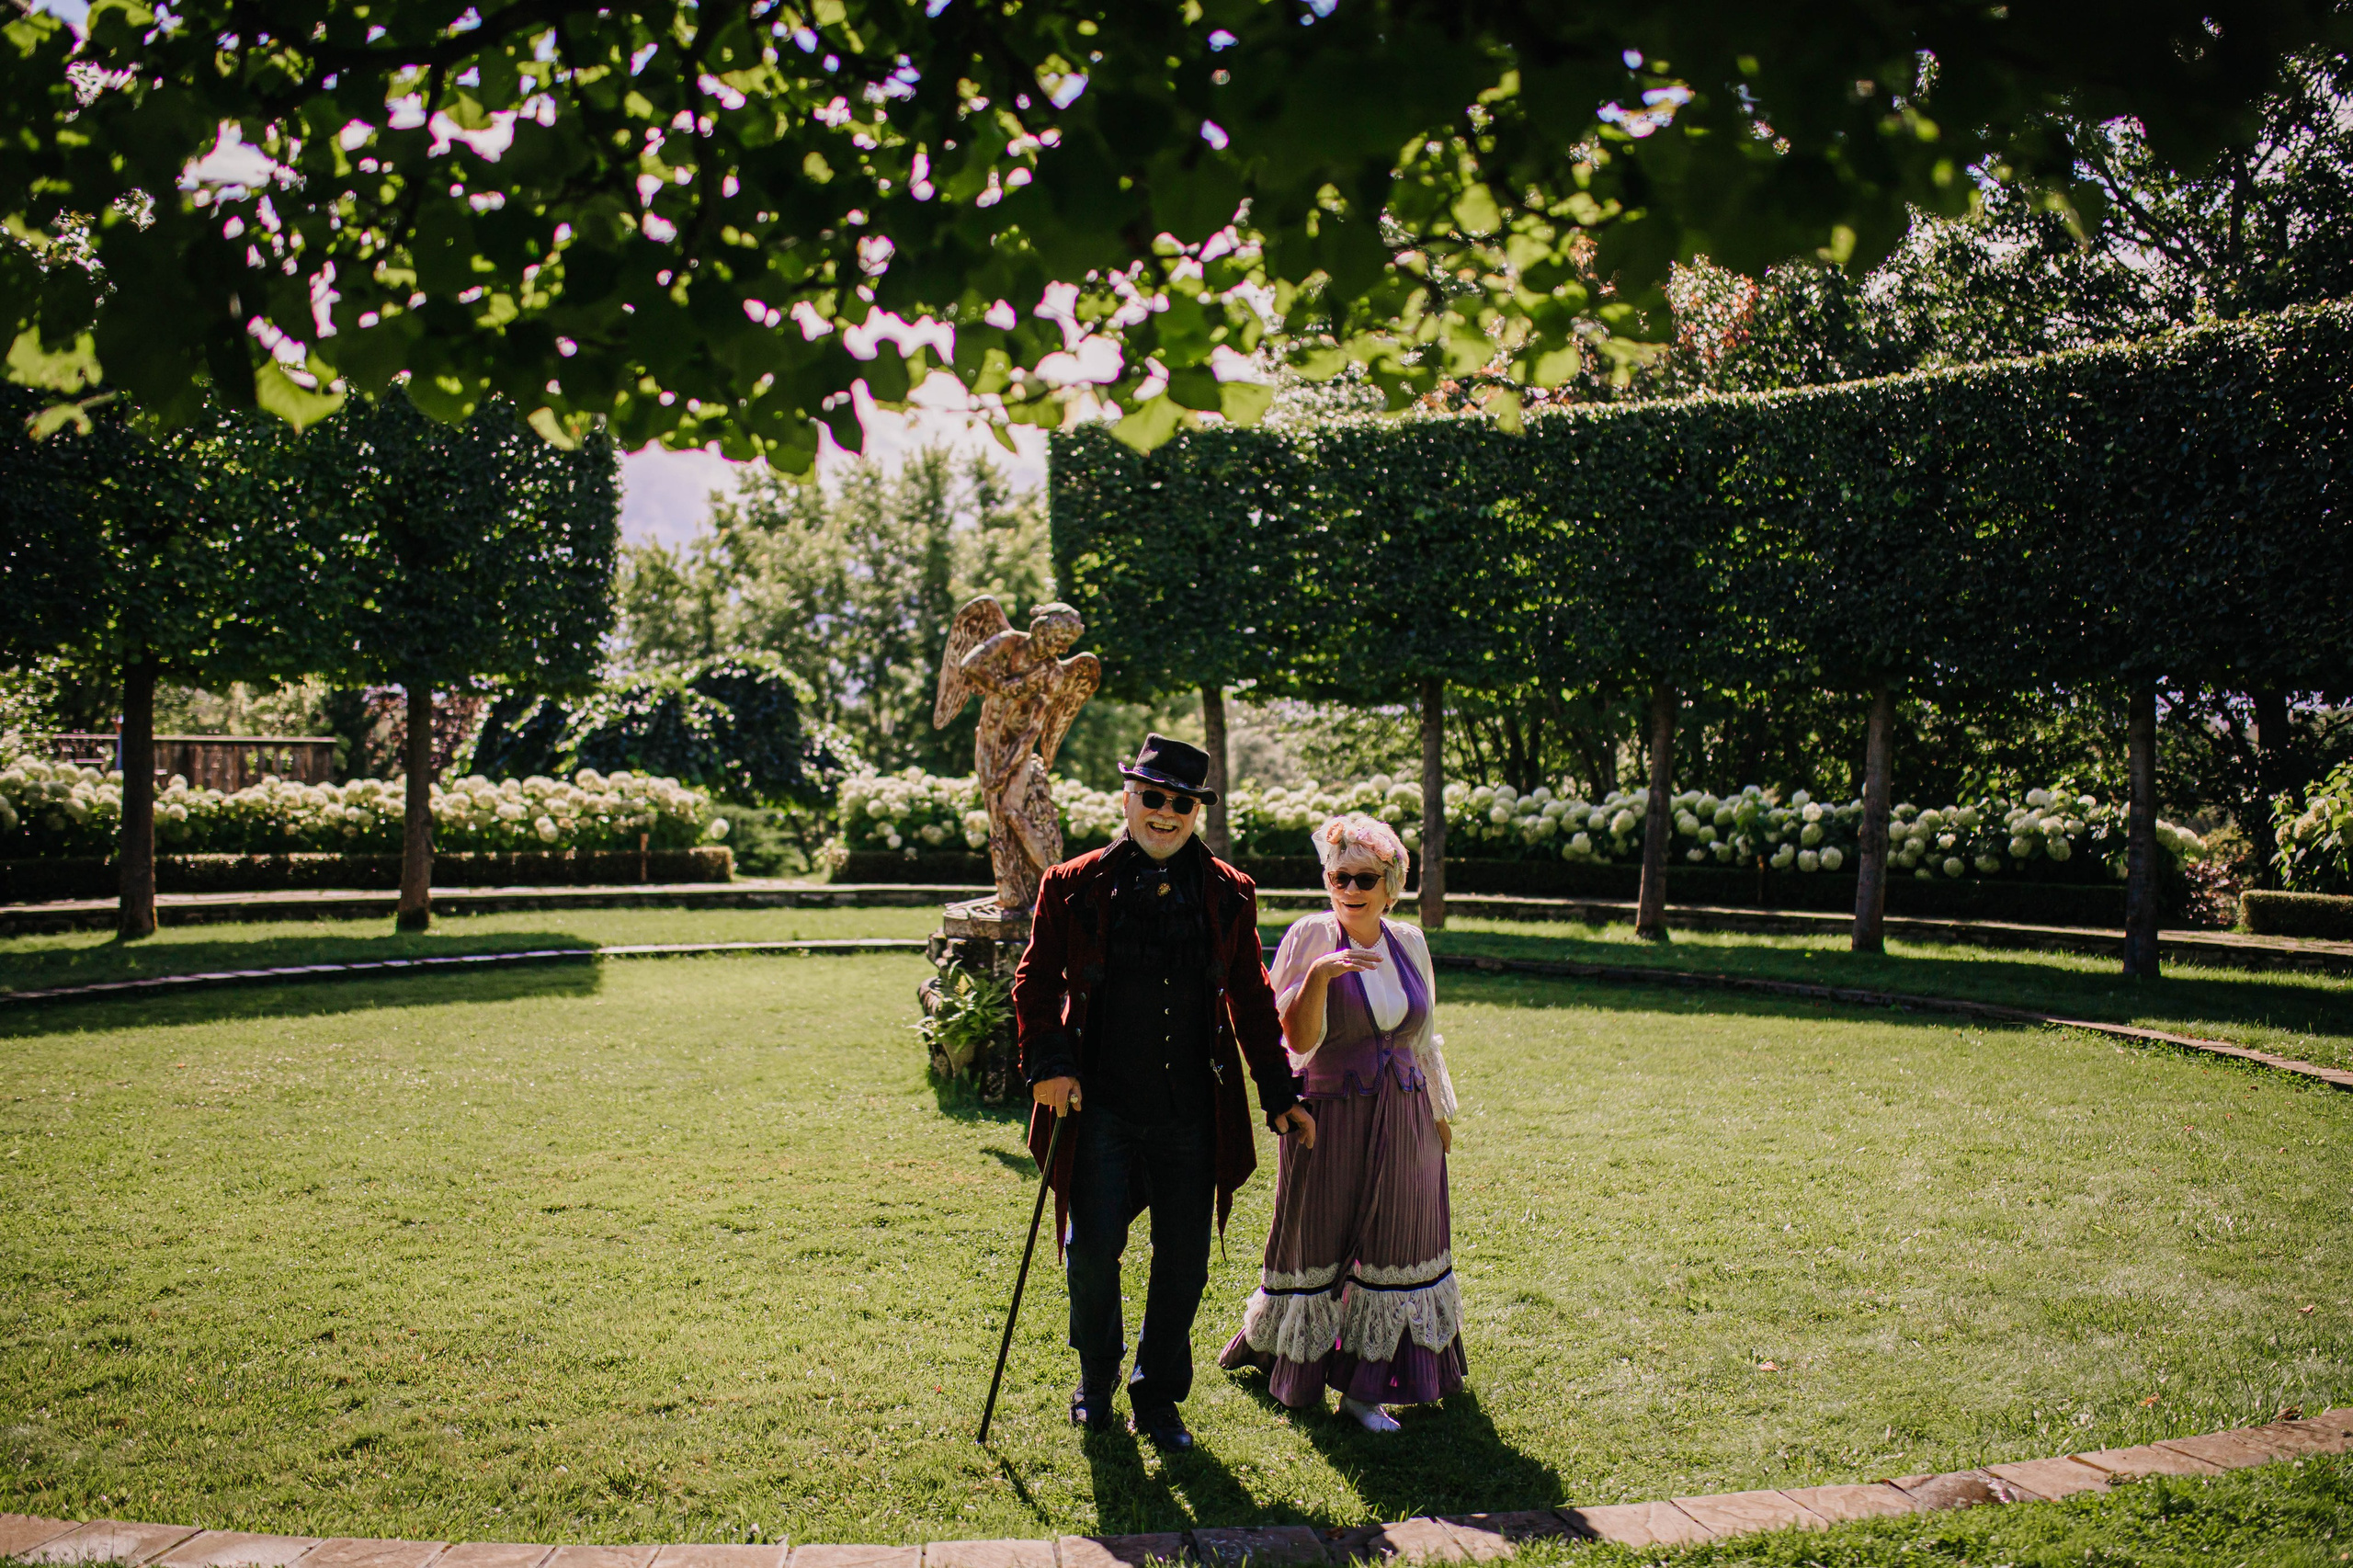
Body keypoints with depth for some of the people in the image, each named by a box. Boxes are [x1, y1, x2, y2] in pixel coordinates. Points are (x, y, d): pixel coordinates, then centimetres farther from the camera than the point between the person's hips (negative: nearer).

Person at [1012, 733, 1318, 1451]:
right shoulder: (1075, 887, 1)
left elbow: (1252, 1001, 13)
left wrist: (1279, 1095, 12)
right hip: (1102, 1106, -2)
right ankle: (1096, 1377, 26)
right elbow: (1036, 981, 4)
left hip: (1193, 1114, 2)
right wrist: (1047, 1063, -10)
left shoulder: (1228, 894, 7)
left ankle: (1158, 1398, 28)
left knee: (1183, 1262, 7)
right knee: (1093, 1246, -3)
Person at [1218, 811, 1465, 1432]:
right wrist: (1318, 975, -31)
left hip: (1402, 1124, 4)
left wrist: (1439, 1113, 21)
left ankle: (1364, 1387, 16)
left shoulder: (1409, 942, 7)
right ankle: (1288, 1357, 30)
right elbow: (1299, 1039, -16)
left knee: (1391, 1251, 6)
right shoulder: (1310, 938, -8)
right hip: (1328, 1119, -4)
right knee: (1318, 1244, 7)